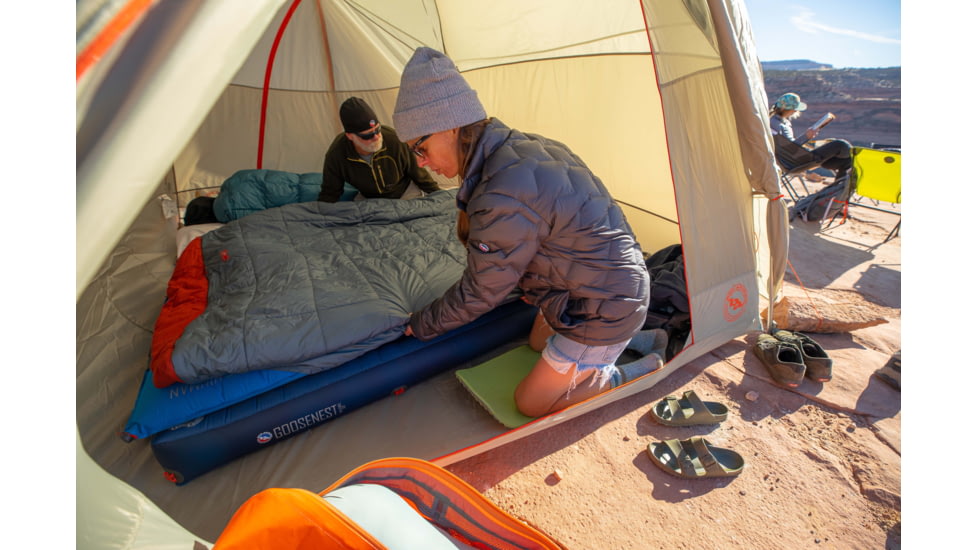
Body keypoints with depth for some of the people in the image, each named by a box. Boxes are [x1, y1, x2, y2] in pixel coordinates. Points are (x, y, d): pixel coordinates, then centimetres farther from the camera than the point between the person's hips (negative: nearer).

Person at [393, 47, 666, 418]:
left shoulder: (503, 198, -33)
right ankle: (641, 338, 29)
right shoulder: (525, 146, -3)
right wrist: (530, 285, 22)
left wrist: (423, 325, -1)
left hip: (603, 308, -9)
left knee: (529, 402, 8)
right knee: (540, 343, 31)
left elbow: (481, 293, -18)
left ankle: (638, 371, 12)